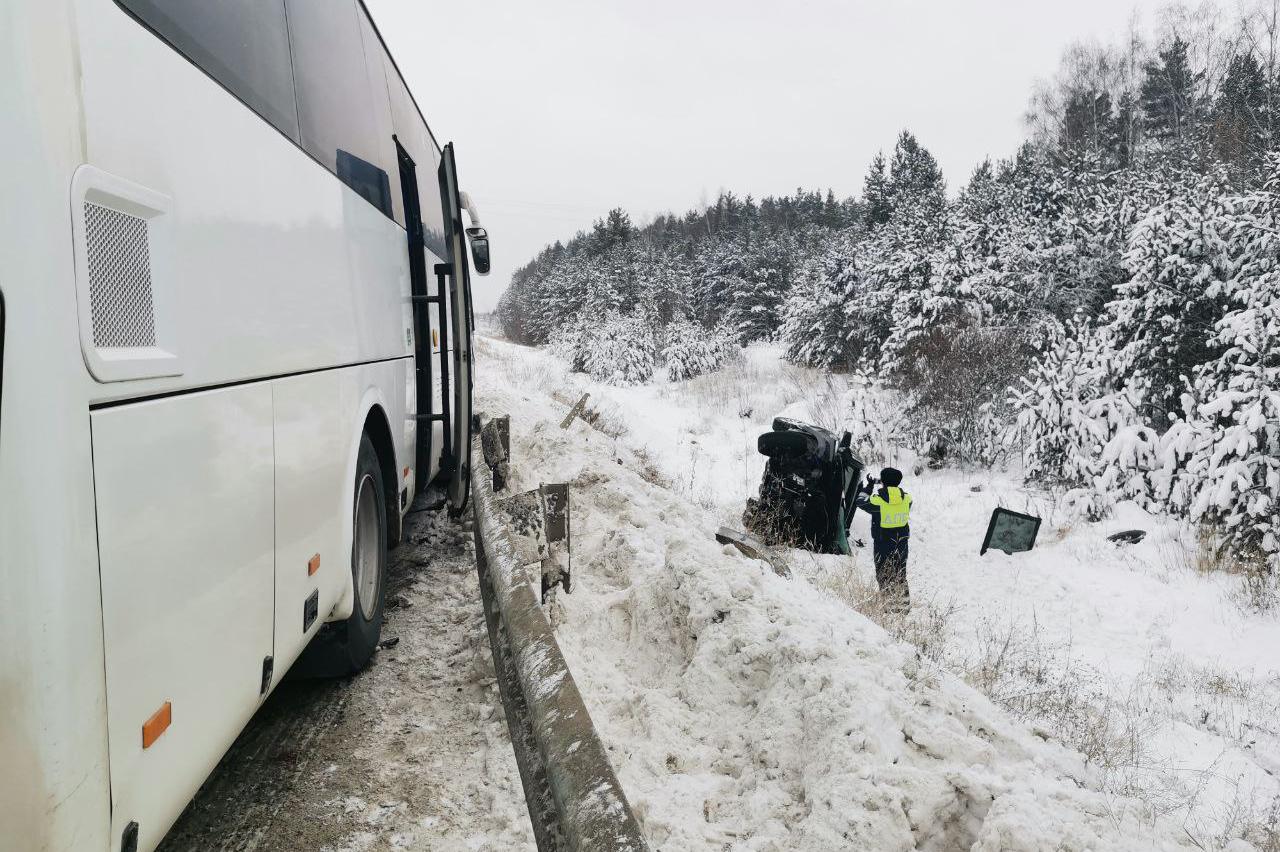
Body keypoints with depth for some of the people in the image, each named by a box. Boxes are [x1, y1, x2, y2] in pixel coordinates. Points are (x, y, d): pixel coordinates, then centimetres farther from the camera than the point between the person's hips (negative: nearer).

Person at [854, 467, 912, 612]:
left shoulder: (876, 500, -19)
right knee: (900, 573, 19)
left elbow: (860, 501, -2)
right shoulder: (907, 499, -10)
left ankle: (891, 604, 7)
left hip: (883, 544, -4)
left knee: (884, 575, 9)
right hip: (902, 543, 4)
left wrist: (869, 486, 11)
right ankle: (904, 602, 24)